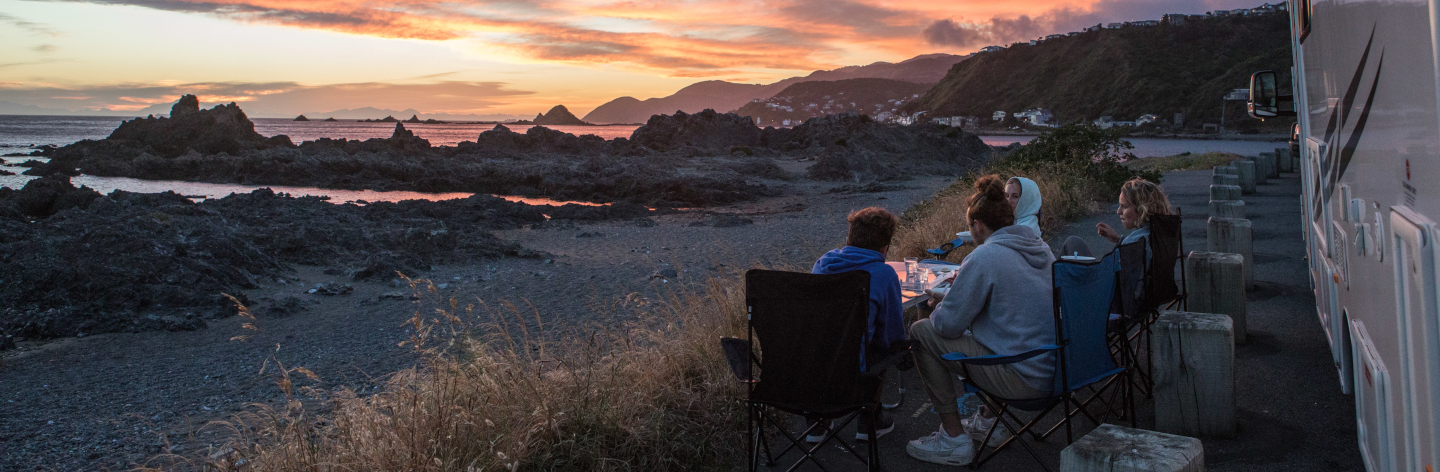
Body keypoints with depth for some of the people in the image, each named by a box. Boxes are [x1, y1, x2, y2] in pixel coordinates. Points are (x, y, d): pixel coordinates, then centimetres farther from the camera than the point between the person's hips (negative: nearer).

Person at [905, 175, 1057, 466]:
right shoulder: (1039, 247, 9)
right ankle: (988, 419, 37)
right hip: (1057, 370, 9)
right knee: (974, 327, 33)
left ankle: (954, 440, 3)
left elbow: (947, 324, -14)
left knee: (921, 332, -2)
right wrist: (967, 281, 25)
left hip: (1025, 380, -9)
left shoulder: (985, 256, -17)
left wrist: (938, 307, 8)